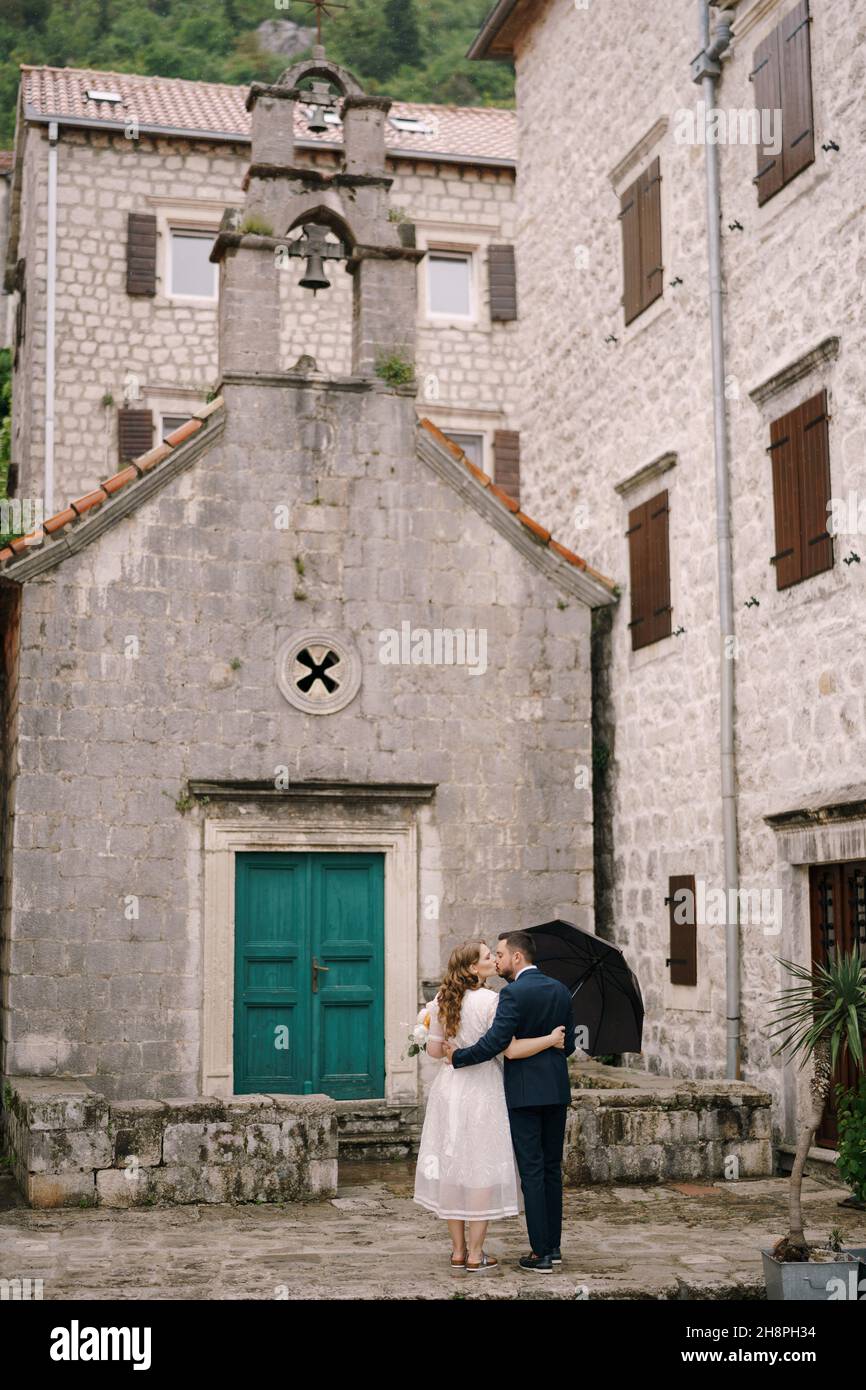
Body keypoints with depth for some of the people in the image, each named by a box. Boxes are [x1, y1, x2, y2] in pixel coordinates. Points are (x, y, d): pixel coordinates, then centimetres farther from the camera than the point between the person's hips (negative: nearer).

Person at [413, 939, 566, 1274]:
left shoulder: (441, 1002, 3)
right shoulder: (491, 1001, -15)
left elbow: (434, 1050, 7)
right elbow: (512, 1049, -19)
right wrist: (551, 1039, -7)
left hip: (450, 1088, 6)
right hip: (482, 1089, -6)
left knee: (453, 1165, 11)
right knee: (482, 1168, 2)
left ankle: (458, 1251, 17)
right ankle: (475, 1255, 5)